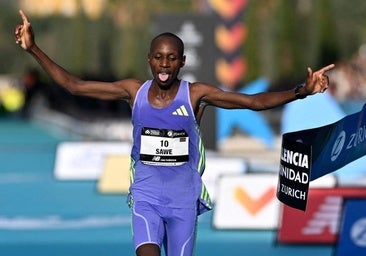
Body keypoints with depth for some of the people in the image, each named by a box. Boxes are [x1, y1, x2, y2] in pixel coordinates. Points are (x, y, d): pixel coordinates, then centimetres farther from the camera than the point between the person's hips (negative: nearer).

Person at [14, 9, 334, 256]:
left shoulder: (196, 94, -9)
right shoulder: (134, 91, -5)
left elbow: (255, 101, -12)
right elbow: (75, 85, -1)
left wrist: (301, 92, -26)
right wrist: (33, 49, -6)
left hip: (184, 199, 0)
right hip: (146, 197, 0)